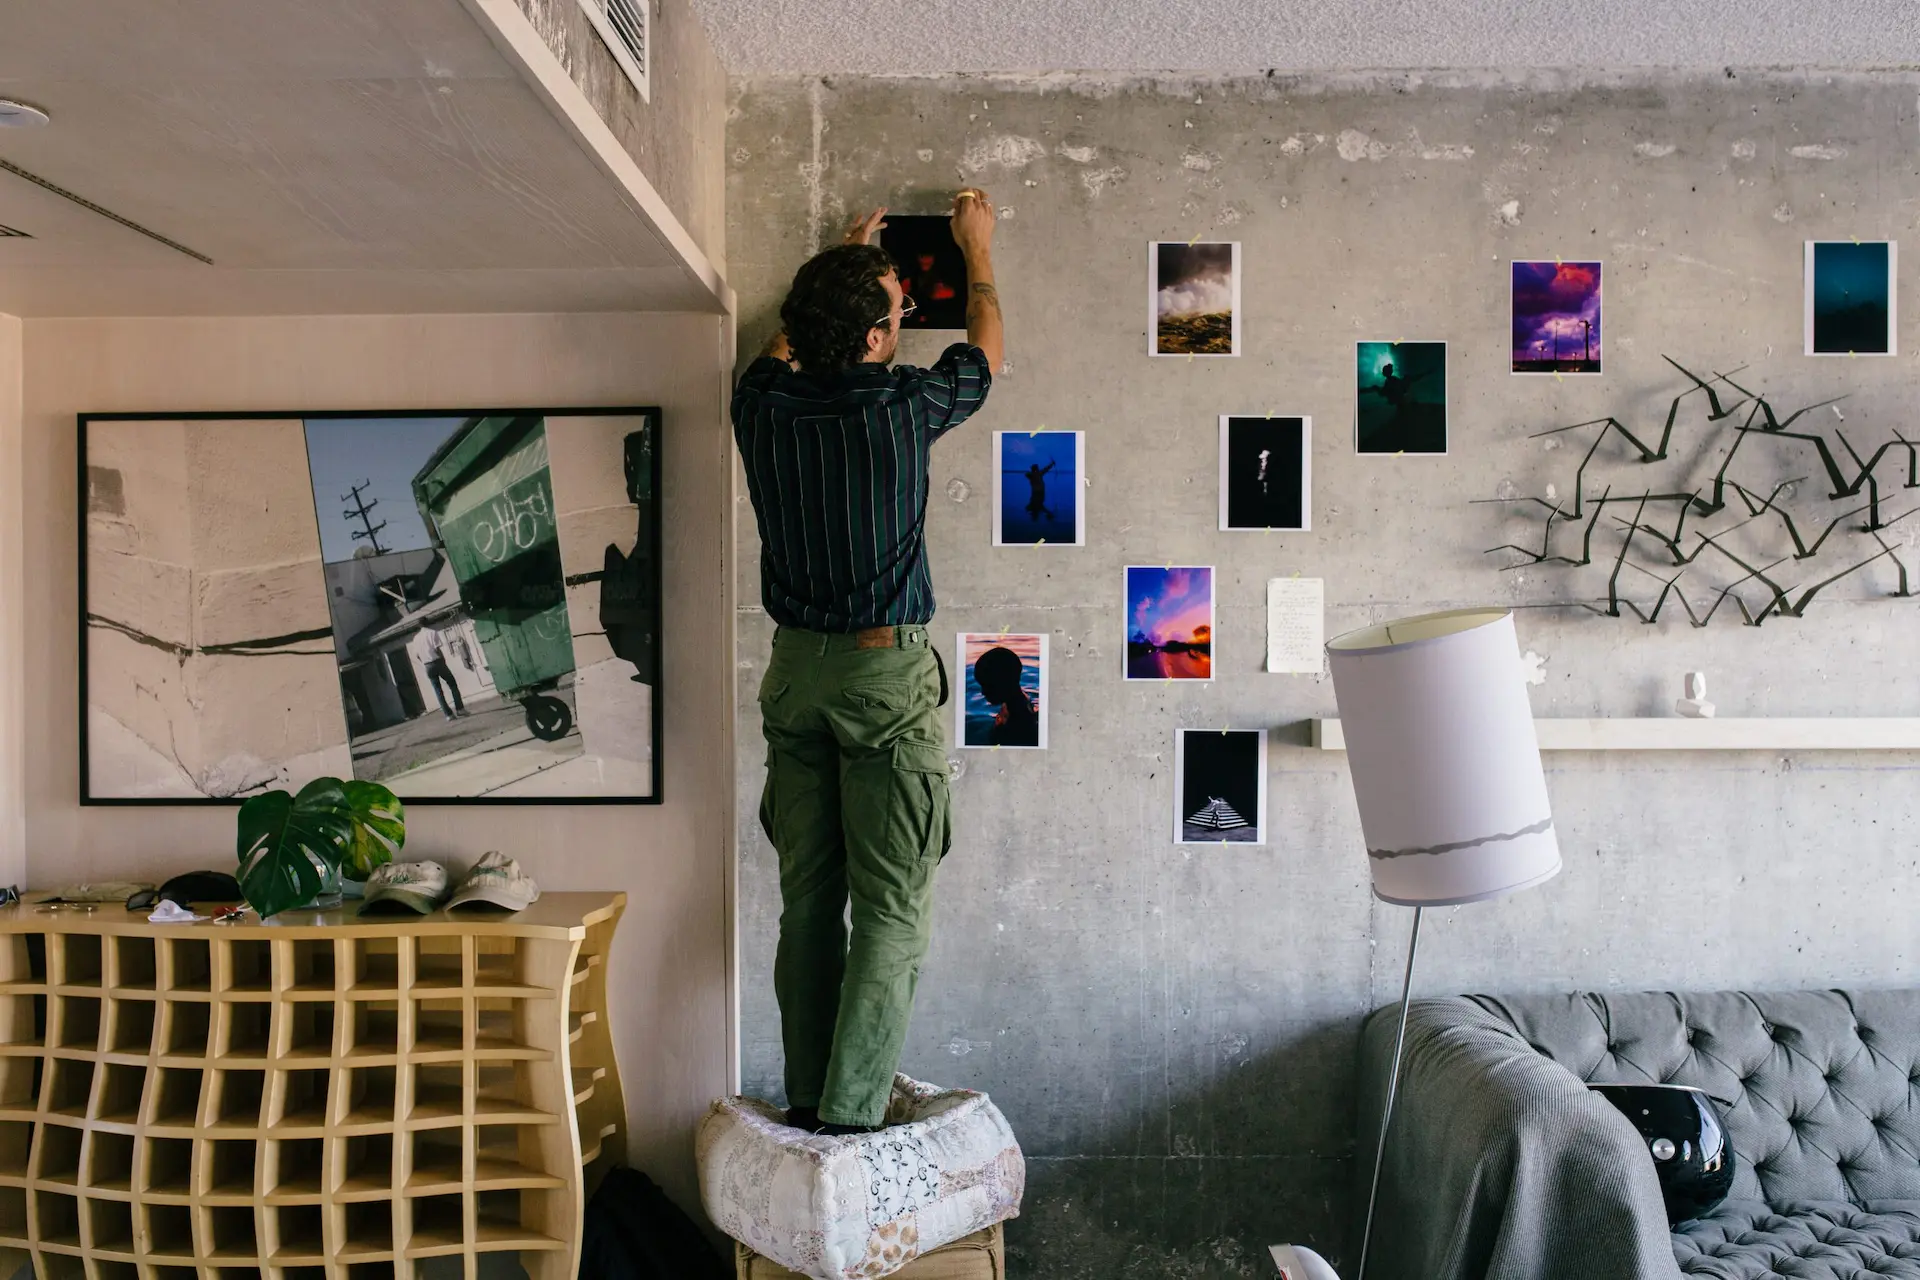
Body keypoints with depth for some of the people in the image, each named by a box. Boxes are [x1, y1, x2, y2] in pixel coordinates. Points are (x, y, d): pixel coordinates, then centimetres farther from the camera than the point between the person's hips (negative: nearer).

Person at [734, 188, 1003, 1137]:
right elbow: (987, 347, 11)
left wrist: (842, 266, 39)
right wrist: (977, 250, 27)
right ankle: (848, 1114, 1)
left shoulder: (763, 405, 0)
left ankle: (805, 1096, 19)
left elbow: (785, 342, 26)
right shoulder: (903, 408, -11)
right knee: (892, 906, 1)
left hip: (795, 669, 5)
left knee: (807, 899, 11)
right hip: (886, 671, -5)